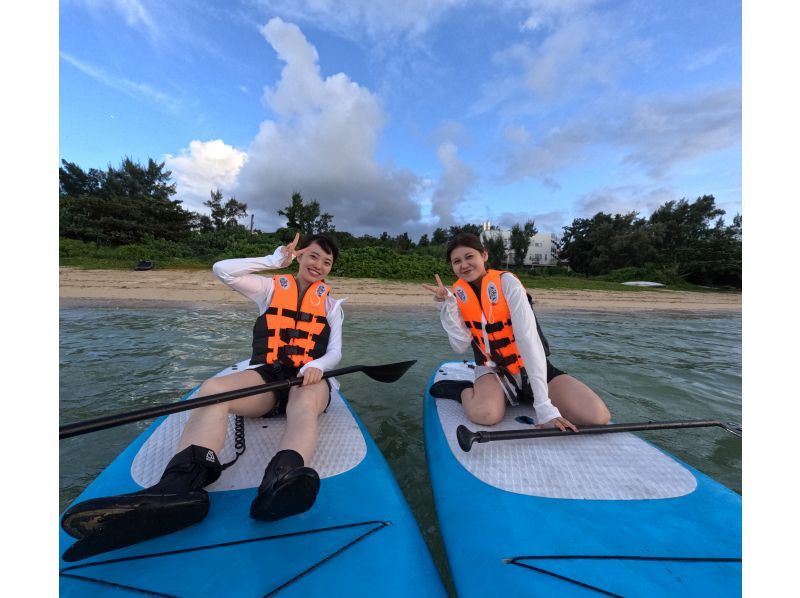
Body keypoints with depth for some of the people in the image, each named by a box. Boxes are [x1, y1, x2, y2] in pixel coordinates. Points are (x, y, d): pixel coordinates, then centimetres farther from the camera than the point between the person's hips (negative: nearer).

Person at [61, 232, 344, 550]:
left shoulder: (330, 303, 13)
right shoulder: (271, 287, 13)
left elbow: (334, 353, 6)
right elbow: (222, 269, -2)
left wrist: (317, 366, -16)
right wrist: (275, 259, 1)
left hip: (307, 380, 0)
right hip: (267, 378, 1)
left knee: (306, 403, -36)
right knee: (212, 388, -29)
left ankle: (282, 481, -62)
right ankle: (179, 488, -49)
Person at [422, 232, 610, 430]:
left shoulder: (506, 282, -17)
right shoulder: (458, 293, -5)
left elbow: (528, 339, -25)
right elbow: (461, 347, -12)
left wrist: (544, 406, -29)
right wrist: (446, 304, -22)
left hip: (532, 370, 1)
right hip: (493, 370, 0)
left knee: (597, 415, -20)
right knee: (484, 413, -34)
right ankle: (464, 390, -1)